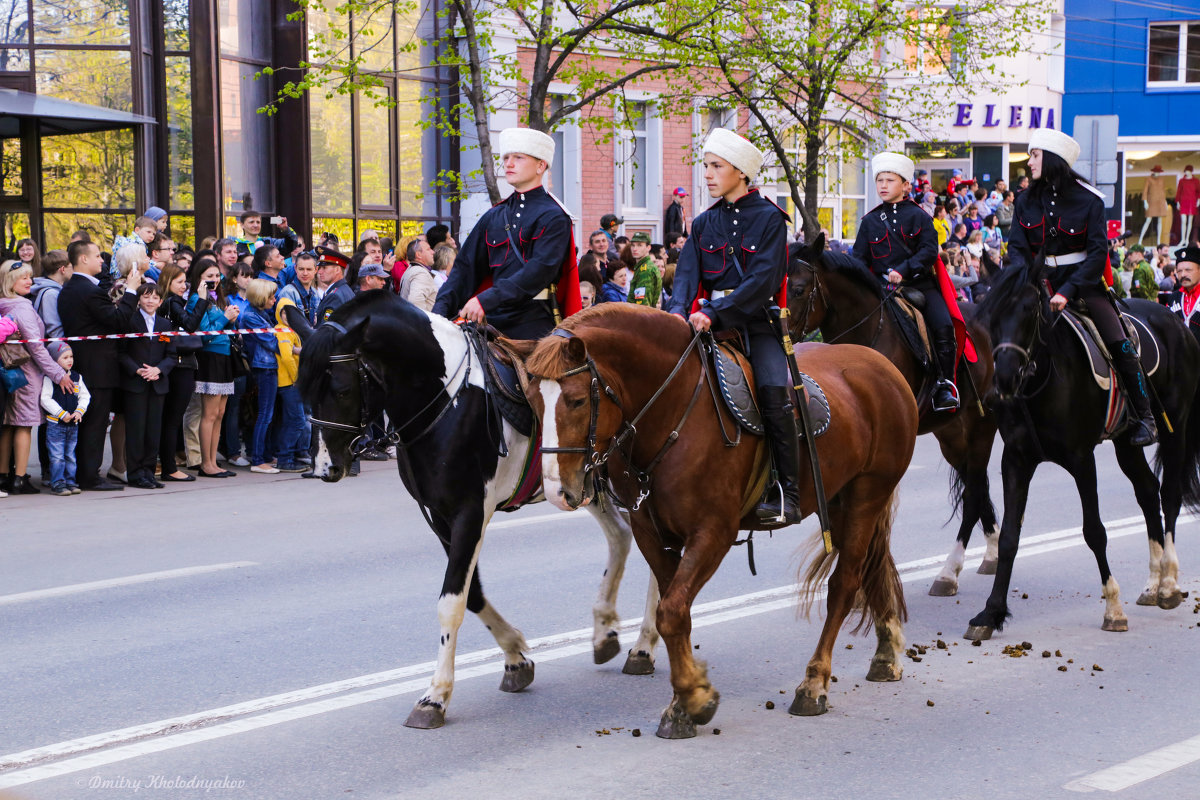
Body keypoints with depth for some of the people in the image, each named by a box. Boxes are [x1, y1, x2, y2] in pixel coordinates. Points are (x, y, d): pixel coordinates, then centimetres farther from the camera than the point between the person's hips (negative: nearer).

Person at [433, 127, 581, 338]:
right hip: (494, 321, 5)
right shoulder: (493, 217, 17)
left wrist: (487, 300, -25)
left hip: (535, 324, -5)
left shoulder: (553, 217, -3)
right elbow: (466, 265, 13)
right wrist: (441, 309, -3)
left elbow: (540, 269, -16)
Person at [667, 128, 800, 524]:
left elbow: (762, 280, -13)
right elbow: (687, 272, 2)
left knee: (774, 390, -25)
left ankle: (788, 494, -20)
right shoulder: (704, 223, 13)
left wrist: (716, 313, -25)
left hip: (757, 321, -4)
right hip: (710, 322, 5)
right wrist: (678, 312, -20)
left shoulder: (769, 218, -2)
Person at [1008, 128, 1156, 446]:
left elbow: (1098, 253, -11)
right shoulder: (1026, 201, 3)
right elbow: (1017, 249, 0)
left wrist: (1068, 291, -23)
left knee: (1118, 342, -17)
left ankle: (1145, 417, -7)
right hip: (1043, 285, 4)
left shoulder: (1089, 199, -7)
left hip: (1084, 283, -4)